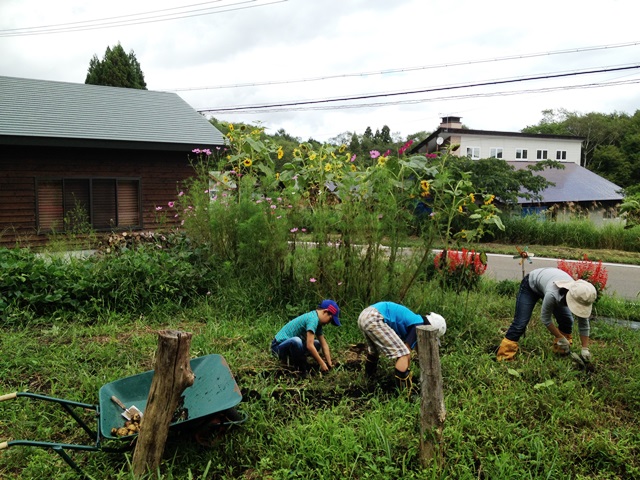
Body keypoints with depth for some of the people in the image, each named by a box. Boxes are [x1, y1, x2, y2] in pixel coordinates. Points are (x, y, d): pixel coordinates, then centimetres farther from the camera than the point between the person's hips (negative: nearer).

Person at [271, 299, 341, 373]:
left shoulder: (317, 321, 8)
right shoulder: (313, 319, -22)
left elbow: (324, 344, 9)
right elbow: (309, 346, -28)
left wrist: (329, 363, 2)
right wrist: (321, 363, -22)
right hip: (278, 346, -10)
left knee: (317, 344, 11)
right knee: (296, 341, -38)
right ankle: (301, 368, -13)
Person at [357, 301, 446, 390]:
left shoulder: (414, 320, 23)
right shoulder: (418, 326, -3)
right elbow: (405, 353, 2)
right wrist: (407, 370, 18)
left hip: (364, 315, 10)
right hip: (374, 319, -10)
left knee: (374, 350, 37)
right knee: (403, 355, -5)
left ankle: (369, 375, 58)